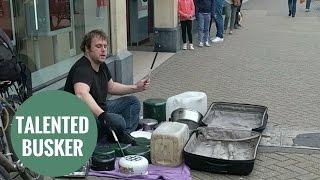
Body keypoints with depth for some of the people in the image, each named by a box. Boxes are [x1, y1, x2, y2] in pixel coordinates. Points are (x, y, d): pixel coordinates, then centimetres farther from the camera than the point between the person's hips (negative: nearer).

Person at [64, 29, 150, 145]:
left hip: (99, 109, 11)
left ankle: (125, 137, -1)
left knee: (132, 102, 13)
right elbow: (81, 94, -46)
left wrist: (135, 88, 12)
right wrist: (102, 115, -58)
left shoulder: (101, 65, 6)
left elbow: (111, 86, 22)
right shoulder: (82, 69, -26)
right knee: (117, 121, -34)